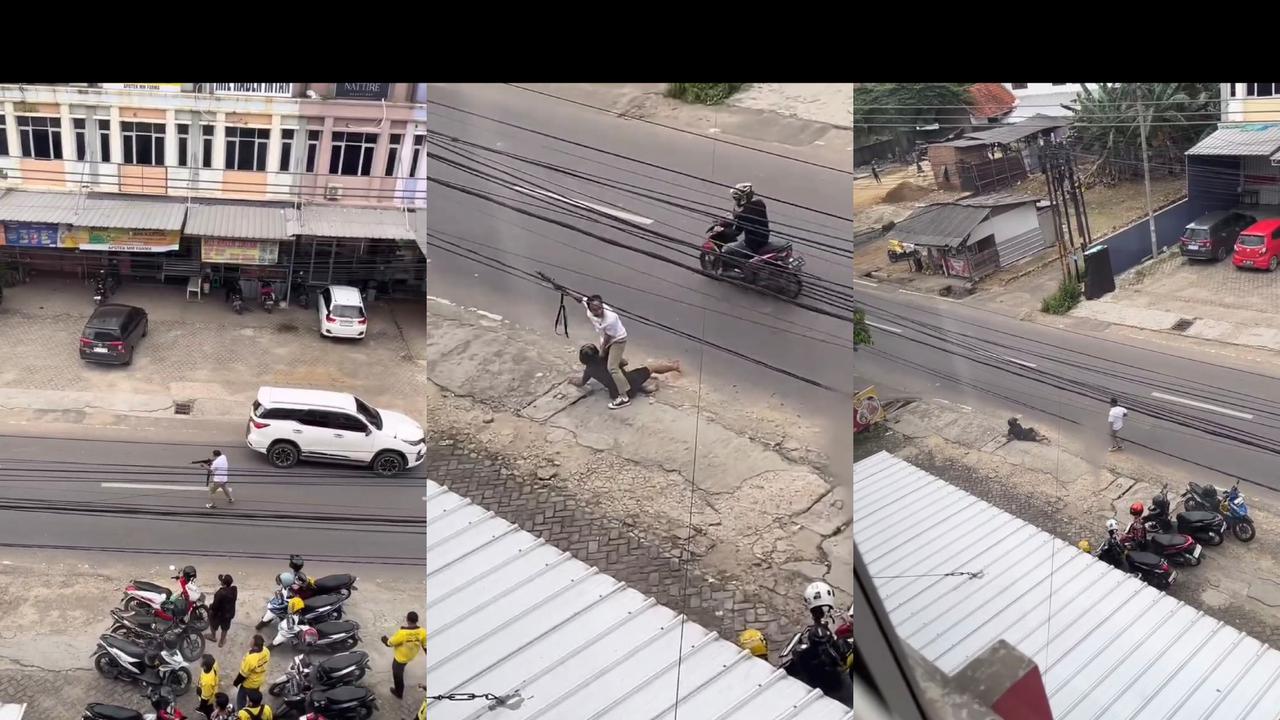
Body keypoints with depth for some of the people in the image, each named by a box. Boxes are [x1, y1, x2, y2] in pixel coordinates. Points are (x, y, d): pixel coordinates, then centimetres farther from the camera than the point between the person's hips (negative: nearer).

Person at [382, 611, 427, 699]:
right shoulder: (422, 632, -27)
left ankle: (398, 692, 42)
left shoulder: (402, 633, -38)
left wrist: (385, 640, 1)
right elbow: (425, 646, -11)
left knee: (397, 673, 21)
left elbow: (390, 643, -21)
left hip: (401, 657, -6)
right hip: (412, 655, 6)